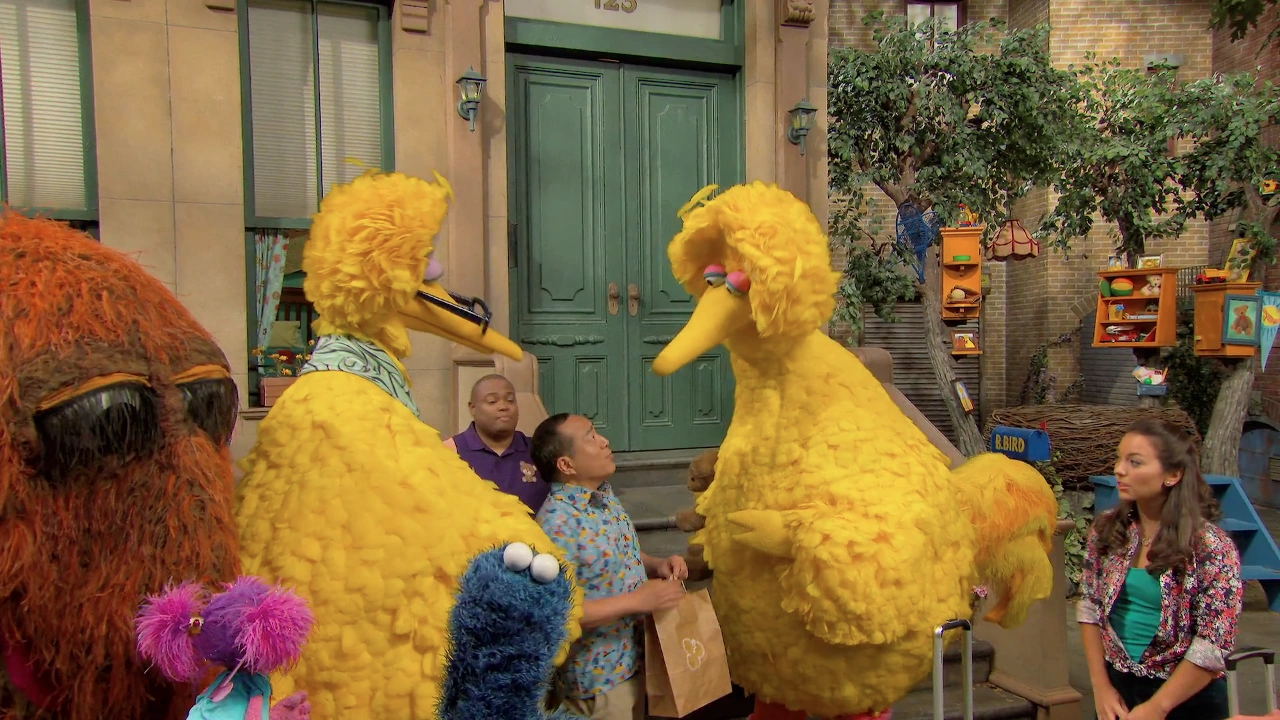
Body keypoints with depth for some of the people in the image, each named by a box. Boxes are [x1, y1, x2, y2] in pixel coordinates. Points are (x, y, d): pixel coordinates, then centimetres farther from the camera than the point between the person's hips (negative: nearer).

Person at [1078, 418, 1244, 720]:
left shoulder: (1212, 548, -17)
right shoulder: (1106, 530, -6)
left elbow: (1213, 645, -17)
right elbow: (1089, 607, 0)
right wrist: (1100, 684, -6)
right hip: (1116, 689, 3)